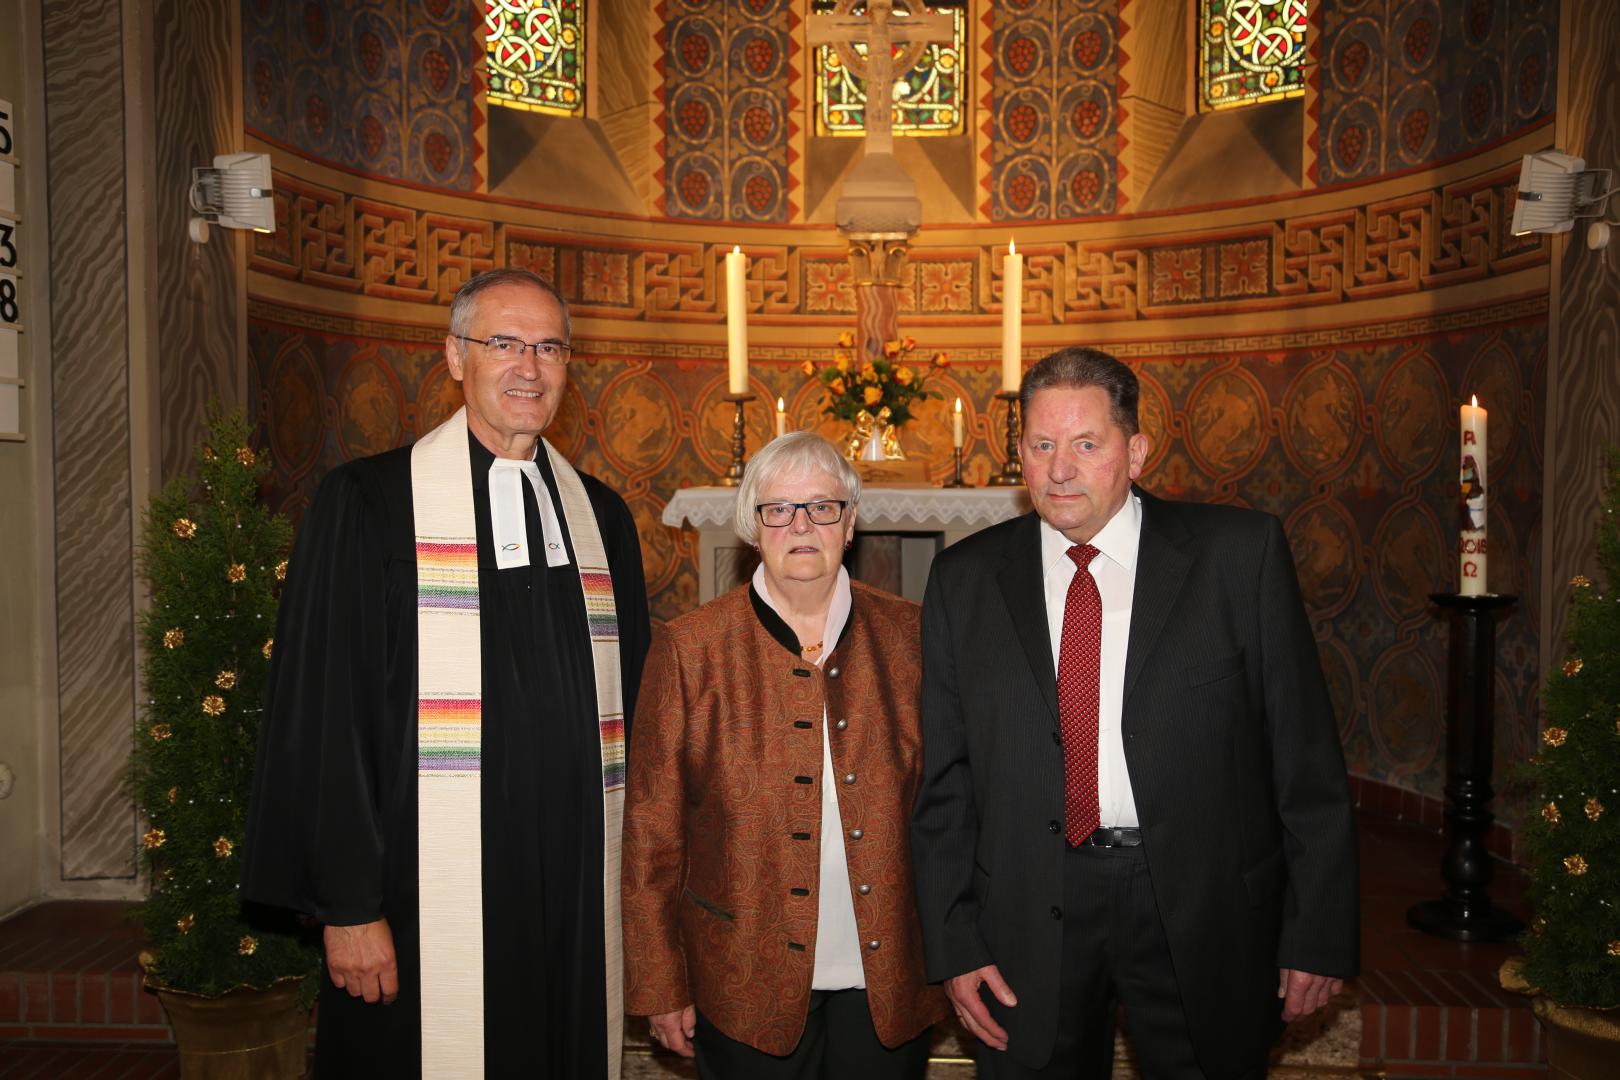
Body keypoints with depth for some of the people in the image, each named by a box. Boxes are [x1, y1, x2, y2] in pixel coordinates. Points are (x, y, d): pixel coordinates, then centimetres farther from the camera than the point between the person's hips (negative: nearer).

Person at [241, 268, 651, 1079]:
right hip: (425, 910, -4)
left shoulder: (602, 517, 8)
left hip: (579, 905, 4)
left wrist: (625, 881, 8)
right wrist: (347, 906, -9)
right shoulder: (366, 503, -4)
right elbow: (322, 714, -7)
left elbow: (628, 706, 11)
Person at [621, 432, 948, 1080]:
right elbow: (653, 830, -3)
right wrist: (660, 989, -3)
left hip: (890, 988, 2)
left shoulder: (908, 636, 0)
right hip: (749, 989, -1)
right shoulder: (690, 647, -4)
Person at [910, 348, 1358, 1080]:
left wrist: (1318, 933, -4)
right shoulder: (965, 579, 1)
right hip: (1029, 919, 2)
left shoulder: (1239, 552, -4)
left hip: (1203, 912, -1)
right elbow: (943, 779, 3)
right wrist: (954, 944, 0)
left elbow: (1305, 755, -3)